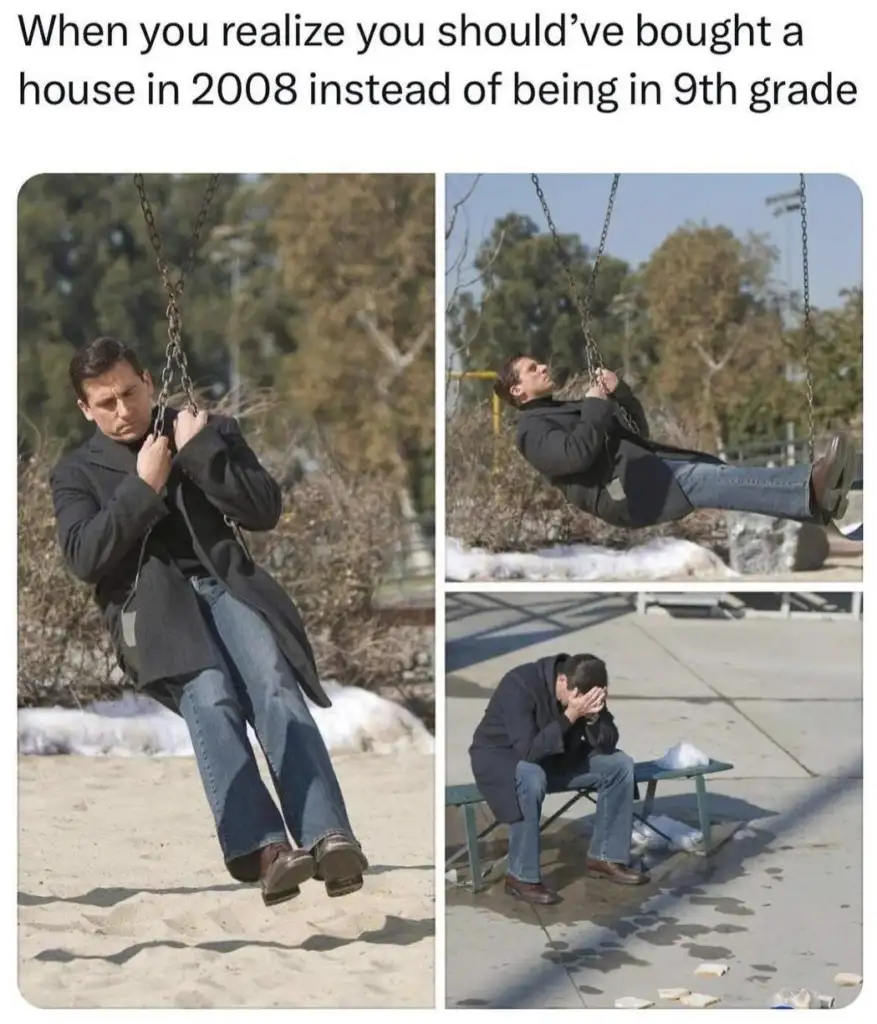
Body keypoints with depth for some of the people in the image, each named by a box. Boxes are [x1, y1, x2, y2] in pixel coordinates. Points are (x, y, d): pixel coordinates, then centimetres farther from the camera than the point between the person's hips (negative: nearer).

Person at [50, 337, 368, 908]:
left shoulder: (210, 430, 20)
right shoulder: (76, 473, 18)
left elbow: (266, 512, 7)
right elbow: (85, 560, 1)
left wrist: (200, 452, -3)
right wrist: (144, 487, -6)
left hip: (225, 581, 1)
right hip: (150, 599, -1)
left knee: (274, 683, -31)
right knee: (210, 696, -33)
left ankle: (330, 838, -45)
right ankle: (263, 849, -47)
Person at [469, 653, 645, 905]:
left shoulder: (584, 688, -12)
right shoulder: (520, 685, -31)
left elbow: (608, 745, -11)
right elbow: (528, 750, -36)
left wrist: (593, 716, -31)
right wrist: (570, 716, -40)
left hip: (554, 755, 6)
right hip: (499, 755, -6)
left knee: (620, 764, -9)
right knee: (532, 778, -40)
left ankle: (604, 857, 2)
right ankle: (521, 877, -25)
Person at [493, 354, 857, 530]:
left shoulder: (567, 409, 32)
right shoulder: (533, 429, 3)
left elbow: (639, 432, 29)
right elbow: (577, 454, -19)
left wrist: (619, 393, 12)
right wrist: (595, 406, -6)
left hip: (646, 466, 10)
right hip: (620, 489, -10)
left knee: (718, 471, -11)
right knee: (704, 479, -29)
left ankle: (813, 495, -29)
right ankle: (810, 491, -48)